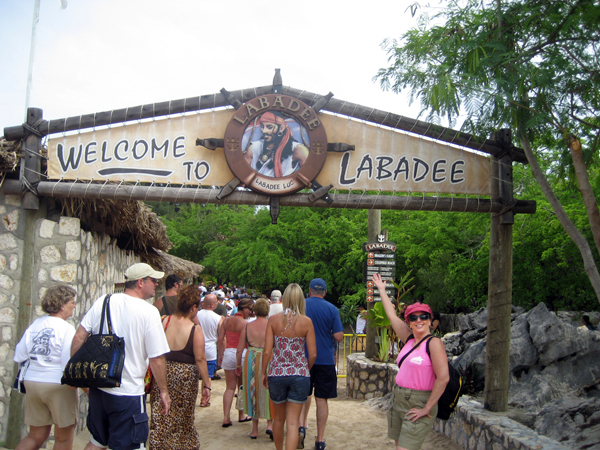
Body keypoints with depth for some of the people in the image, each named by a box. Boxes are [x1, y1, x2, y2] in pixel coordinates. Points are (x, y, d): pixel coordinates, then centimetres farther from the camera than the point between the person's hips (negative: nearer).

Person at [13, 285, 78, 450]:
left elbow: (19, 357, 7)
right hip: (58, 385, -6)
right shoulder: (66, 328, -13)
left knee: (36, 436, 17)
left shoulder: (34, 325, 5)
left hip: (31, 382, 6)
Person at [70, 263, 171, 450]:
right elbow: (157, 359, -13)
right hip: (128, 393, -5)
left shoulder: (103, 302, 0)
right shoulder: (149, 312, -14)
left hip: (97, 387, 6)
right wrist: (164, 391, -2)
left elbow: (79, 338, 0)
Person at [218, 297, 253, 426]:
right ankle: (241, 415, 23)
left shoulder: (226, 321, 5)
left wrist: (221, 355, 13)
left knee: (230, 387, 8)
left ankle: (226, 418, 1)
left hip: (228, 353, 4)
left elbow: (220, 339, 5)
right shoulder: (245, 323, -12)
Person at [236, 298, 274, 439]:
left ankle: (254, 430, 19)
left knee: (253, 392, 12)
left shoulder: (247, 326, 0)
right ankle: (270, 424, 3)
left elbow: (239, 349, 3)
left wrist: (238, 365, 16)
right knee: (268, 393, 13)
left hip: (250, 360, 2)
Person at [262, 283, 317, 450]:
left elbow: (267, 351, -6)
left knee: (279, 418, 21)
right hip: (299, 374, -1)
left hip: (276, 374, 2)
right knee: (292, 422, 3)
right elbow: (313, 354, -5)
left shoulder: (273, 320, -5)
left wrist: (264, 373, 8)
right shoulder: (306, 322, -6)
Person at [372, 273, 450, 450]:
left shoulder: (434, 343, -12)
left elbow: (443, 377, -19)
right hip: (398, 400, 7)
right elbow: (391, 314, 18)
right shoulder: (409, 339, 7)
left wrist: (427, 409, -16)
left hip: (418, 404, -7)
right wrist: (381, 289, 27)